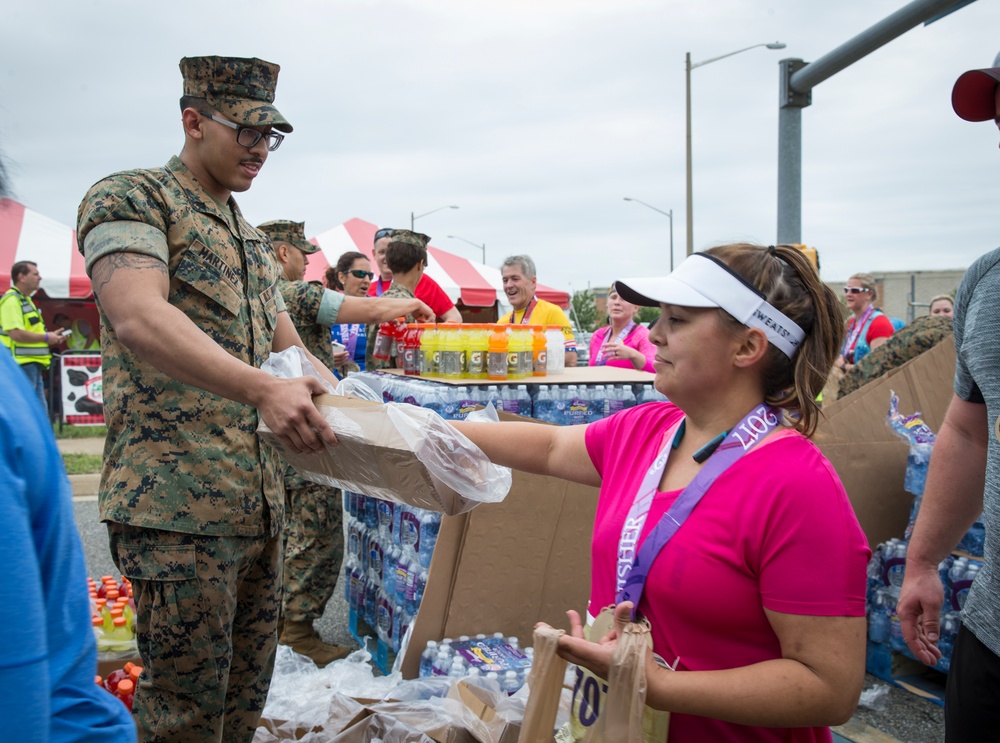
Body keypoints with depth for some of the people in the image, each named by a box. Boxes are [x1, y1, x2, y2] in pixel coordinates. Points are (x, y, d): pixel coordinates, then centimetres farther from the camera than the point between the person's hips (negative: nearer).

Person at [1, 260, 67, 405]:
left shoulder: (26, 300, 20)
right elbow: (16, 334, -24)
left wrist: (51, 339, 11)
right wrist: (46, 337, -13)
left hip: (33, 364, 10)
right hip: (22, 365, -10)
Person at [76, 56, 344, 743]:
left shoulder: (253, 238, 20)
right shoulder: (129, 198, -5)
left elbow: (287, 347, 18)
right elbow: (138, 318, -23)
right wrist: (262, 389, -35)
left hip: (259, 500, 8)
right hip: (175, 502, -8)